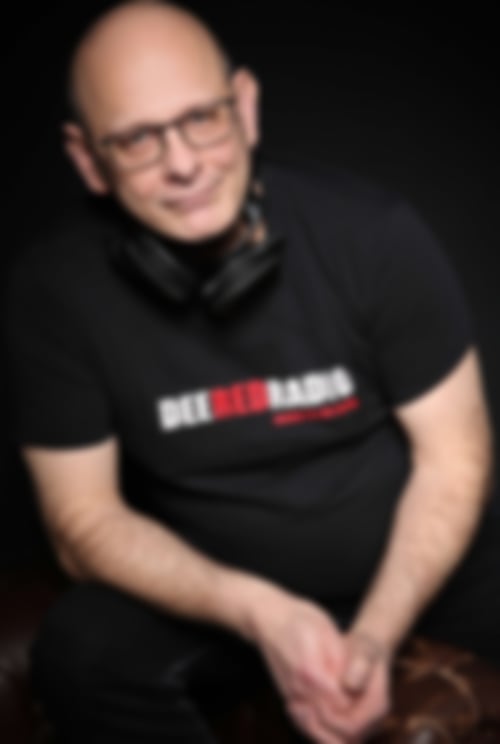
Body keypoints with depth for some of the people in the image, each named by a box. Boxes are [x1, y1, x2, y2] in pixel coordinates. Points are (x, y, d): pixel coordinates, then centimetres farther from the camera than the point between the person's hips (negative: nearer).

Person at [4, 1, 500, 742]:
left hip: (408, 553, 1)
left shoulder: (373, 232, -17)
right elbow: (86, 520, -11)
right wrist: (258, 613, -27)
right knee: (81, 654, -29)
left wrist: (376, 634, -24)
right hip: (205, 583, -1)